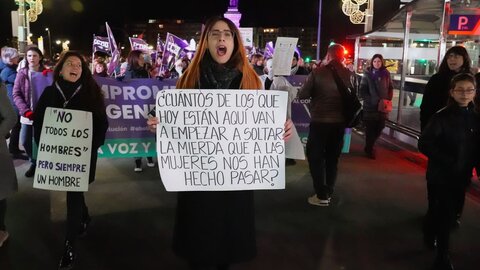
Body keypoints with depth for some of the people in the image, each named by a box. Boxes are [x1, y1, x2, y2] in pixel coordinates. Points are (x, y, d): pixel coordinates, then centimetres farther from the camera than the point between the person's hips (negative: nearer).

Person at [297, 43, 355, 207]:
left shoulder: (318, 72, -10)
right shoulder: (348, 74, -1)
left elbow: (302, 95, -9)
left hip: (320, 121, -4)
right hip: (340, 121, 4)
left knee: (315, 157, 8)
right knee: (332, 158, 17)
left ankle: (321, 196, 5)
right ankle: (328, 193, 23)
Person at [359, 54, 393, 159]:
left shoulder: (386, 74, 5)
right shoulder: (367, 74, -3)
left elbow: (390, 88, 12)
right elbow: (362, 91, -5)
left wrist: (388, 99, -3)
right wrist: (372, 100, -14)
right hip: (370, 106, -3)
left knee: (379, 128, 9)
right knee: (370, 129, 4)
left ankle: (369, 146, 33)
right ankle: (369, 149, 20)